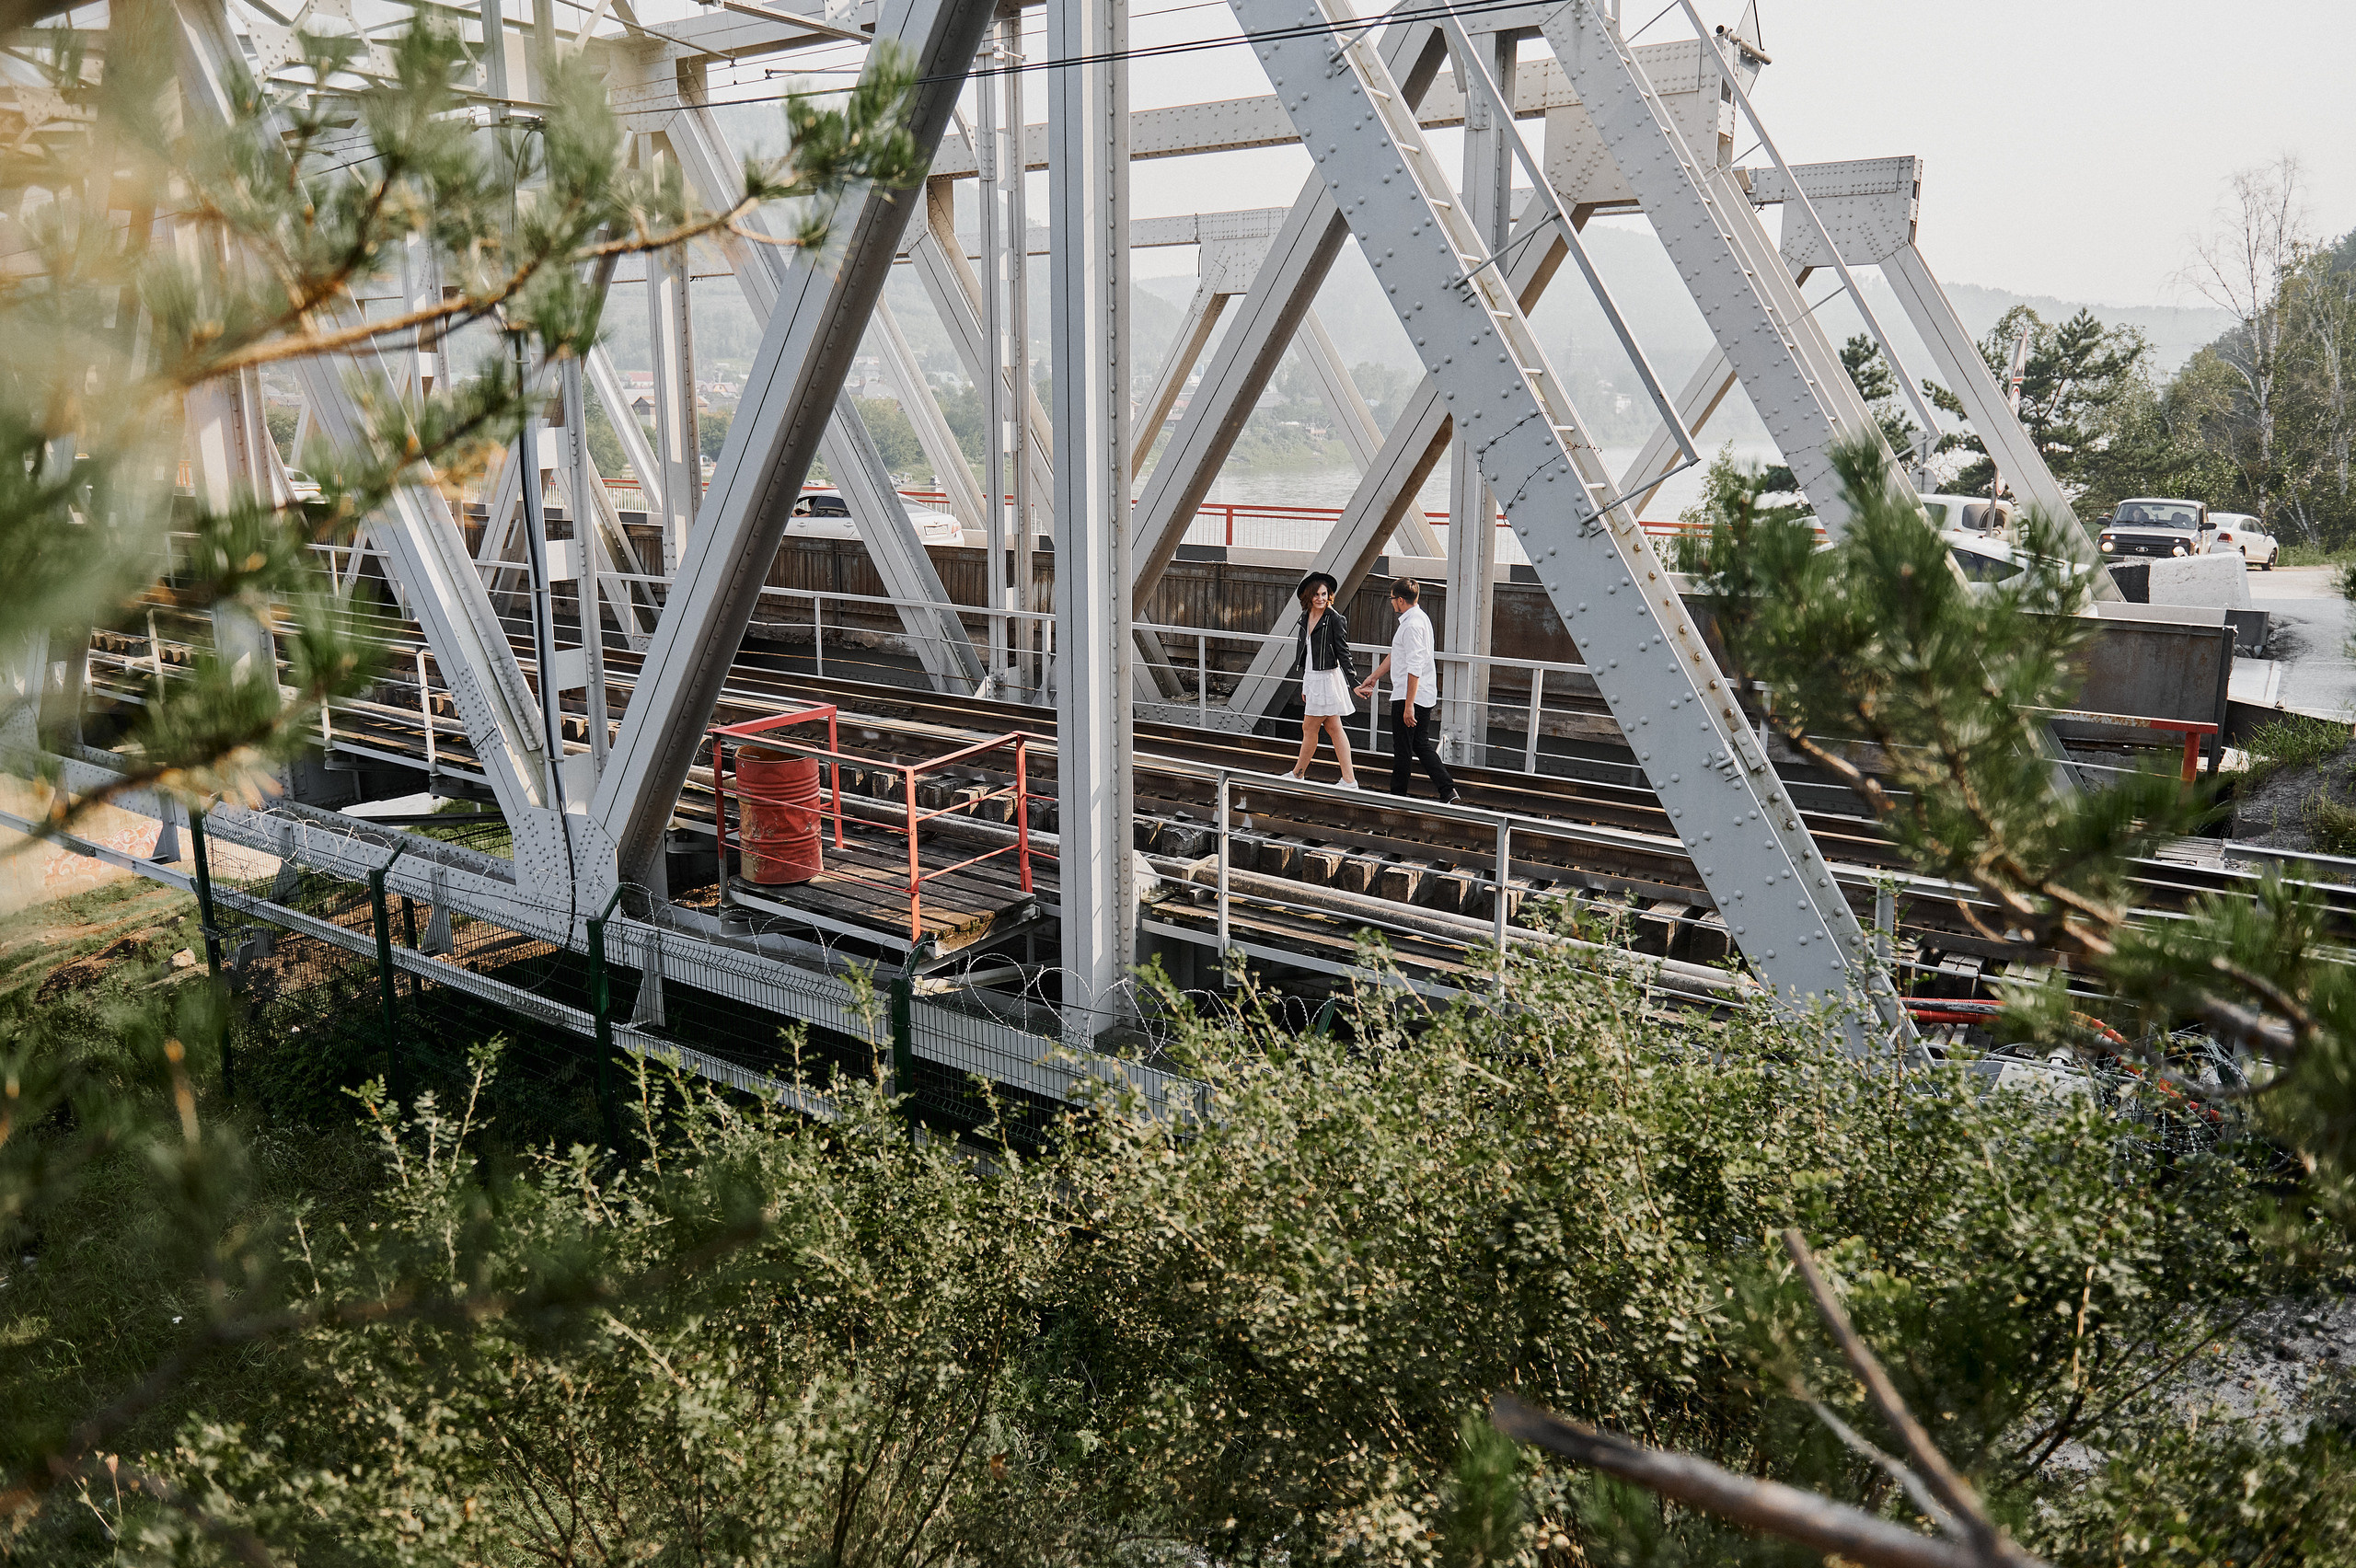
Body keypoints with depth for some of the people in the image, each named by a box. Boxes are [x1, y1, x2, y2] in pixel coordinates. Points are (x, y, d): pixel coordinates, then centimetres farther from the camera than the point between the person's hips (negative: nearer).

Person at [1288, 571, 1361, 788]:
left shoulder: (1334, 619, -13)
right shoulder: (1306, 617, 10)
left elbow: (1343, 654, -13)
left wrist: (1354, 683, -17)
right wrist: (1304, 685, 21)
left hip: (1327, 678, -8)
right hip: (1312, 678, 8)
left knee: (1309, 728, 2)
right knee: (1333, 728, 8)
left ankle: (1297, 774, 18)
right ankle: (1349, 780, 10)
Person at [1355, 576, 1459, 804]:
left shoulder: (1412, 625, -19)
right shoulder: (1419, 619, 14)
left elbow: (1415, 668, -24)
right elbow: (1394, 654, 23)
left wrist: (1408, 705, -25)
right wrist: (1373, 677, 28)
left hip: (1408, 698, -10)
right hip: (1425, 698, 10)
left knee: (1402, 750, 3)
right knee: (1421, 745, 13)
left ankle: (1397, 796, 14)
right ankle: (1448, 791, 4)